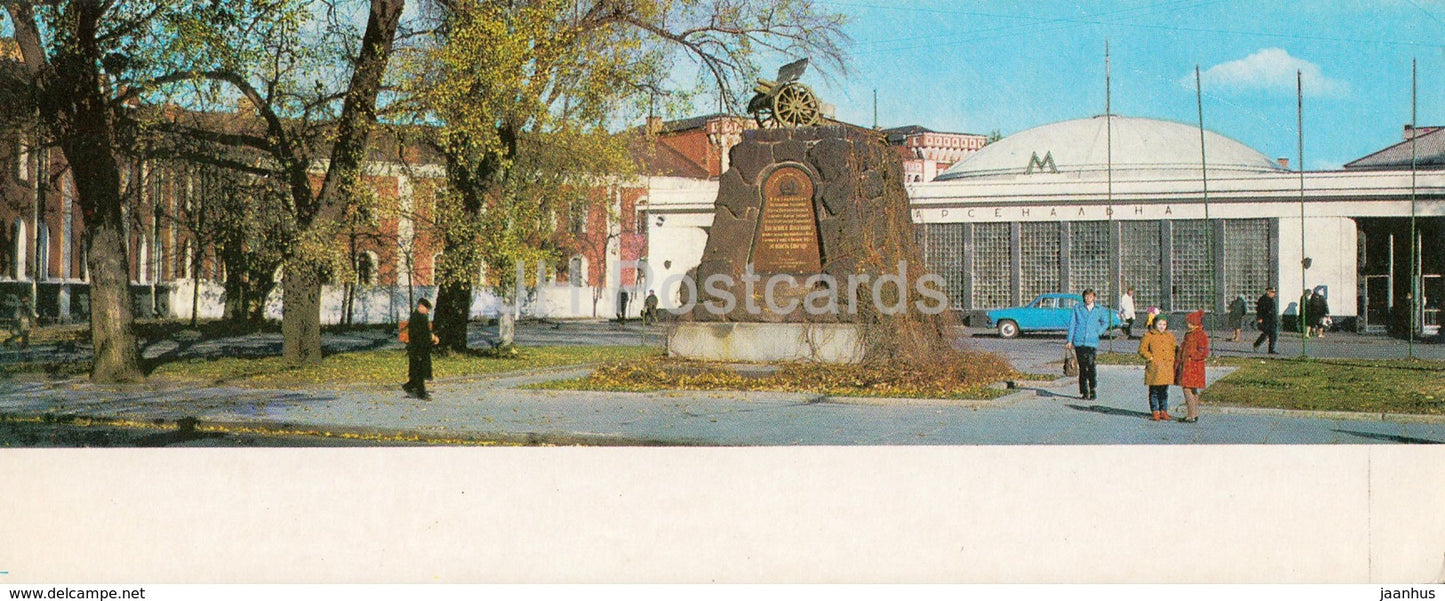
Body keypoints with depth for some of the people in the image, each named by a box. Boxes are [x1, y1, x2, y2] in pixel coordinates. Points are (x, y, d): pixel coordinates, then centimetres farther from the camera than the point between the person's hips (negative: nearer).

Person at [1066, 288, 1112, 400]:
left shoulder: (1099, 310, 10)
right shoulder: (1077, 308, 8)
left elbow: (1105, 322, 27)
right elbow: (1072, 324, 8)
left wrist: (1099, 332, 11)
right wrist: (1070, 340, 4)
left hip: (1092, 342, 0)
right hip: (1079, 341, 0)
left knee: (1091, 364, -18)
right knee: (1082, 366, 1)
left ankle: (1093, 389, -9)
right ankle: (1084, 392, 9)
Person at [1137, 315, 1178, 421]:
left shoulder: (1169, 336, 13)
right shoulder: (1149, 336, -1)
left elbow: (1175, 349, 19)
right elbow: (1142, 349, -4)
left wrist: (1172, 359, 4)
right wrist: (1150, 358, -12)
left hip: (1167, 368, 4)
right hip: (1154, 368, -4)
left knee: (1164, 391, 9)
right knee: (1154, 391, 0)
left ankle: (1163, 411, 16)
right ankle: (1155, 412, 6)